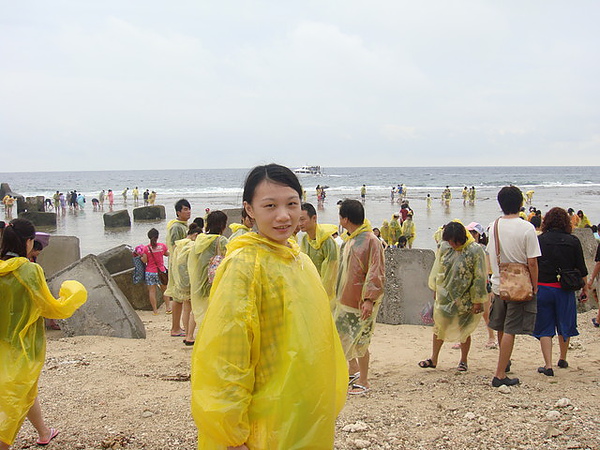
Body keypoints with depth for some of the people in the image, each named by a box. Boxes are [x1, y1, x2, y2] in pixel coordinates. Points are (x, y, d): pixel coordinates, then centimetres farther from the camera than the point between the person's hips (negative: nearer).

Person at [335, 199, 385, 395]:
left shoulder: (370, 240, -17)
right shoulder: (349, 240, 10)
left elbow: (376, 273, -20)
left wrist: (369, 299, -26)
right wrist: (340, 294, 23)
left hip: (361, 302, -9)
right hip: (346, 298, 9)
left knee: (360, 341, 1)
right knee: (342, 336, 17)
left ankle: (363, 381, 15)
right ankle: (353, 369, 36)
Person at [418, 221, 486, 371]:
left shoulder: (475, 251, -15)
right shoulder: (444, 247, -2)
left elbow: (479, 278, -12)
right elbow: (438, 269, 11)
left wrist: (478, 301, -12)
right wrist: (435, 289, 14)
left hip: (465, 299, -4)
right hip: (445, 295, 4)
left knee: (464, 330, 8)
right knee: (439, 326, 8)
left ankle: (464, 361, 24)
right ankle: (433, 359, 19)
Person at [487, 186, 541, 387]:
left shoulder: (494, 226, 1)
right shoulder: (526, 228, -16)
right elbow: (532, 262, -15)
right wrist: (534, 287, -5)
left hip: (497, 284, 6)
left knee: (501, 328, 20)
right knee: (510, 331, -2)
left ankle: (505, 362, 42)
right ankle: (500, 374, 0)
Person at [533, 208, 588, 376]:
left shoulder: (539, 240, -6)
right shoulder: (573, 241, -3)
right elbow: (581, 269, 2)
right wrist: (585, 287, 15)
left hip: (542, 288, -1)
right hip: (565, 289, 1)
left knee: (545, 328, 5)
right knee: (565, 325, 19)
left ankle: (548, 365, -2)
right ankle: (562, 359, 35)